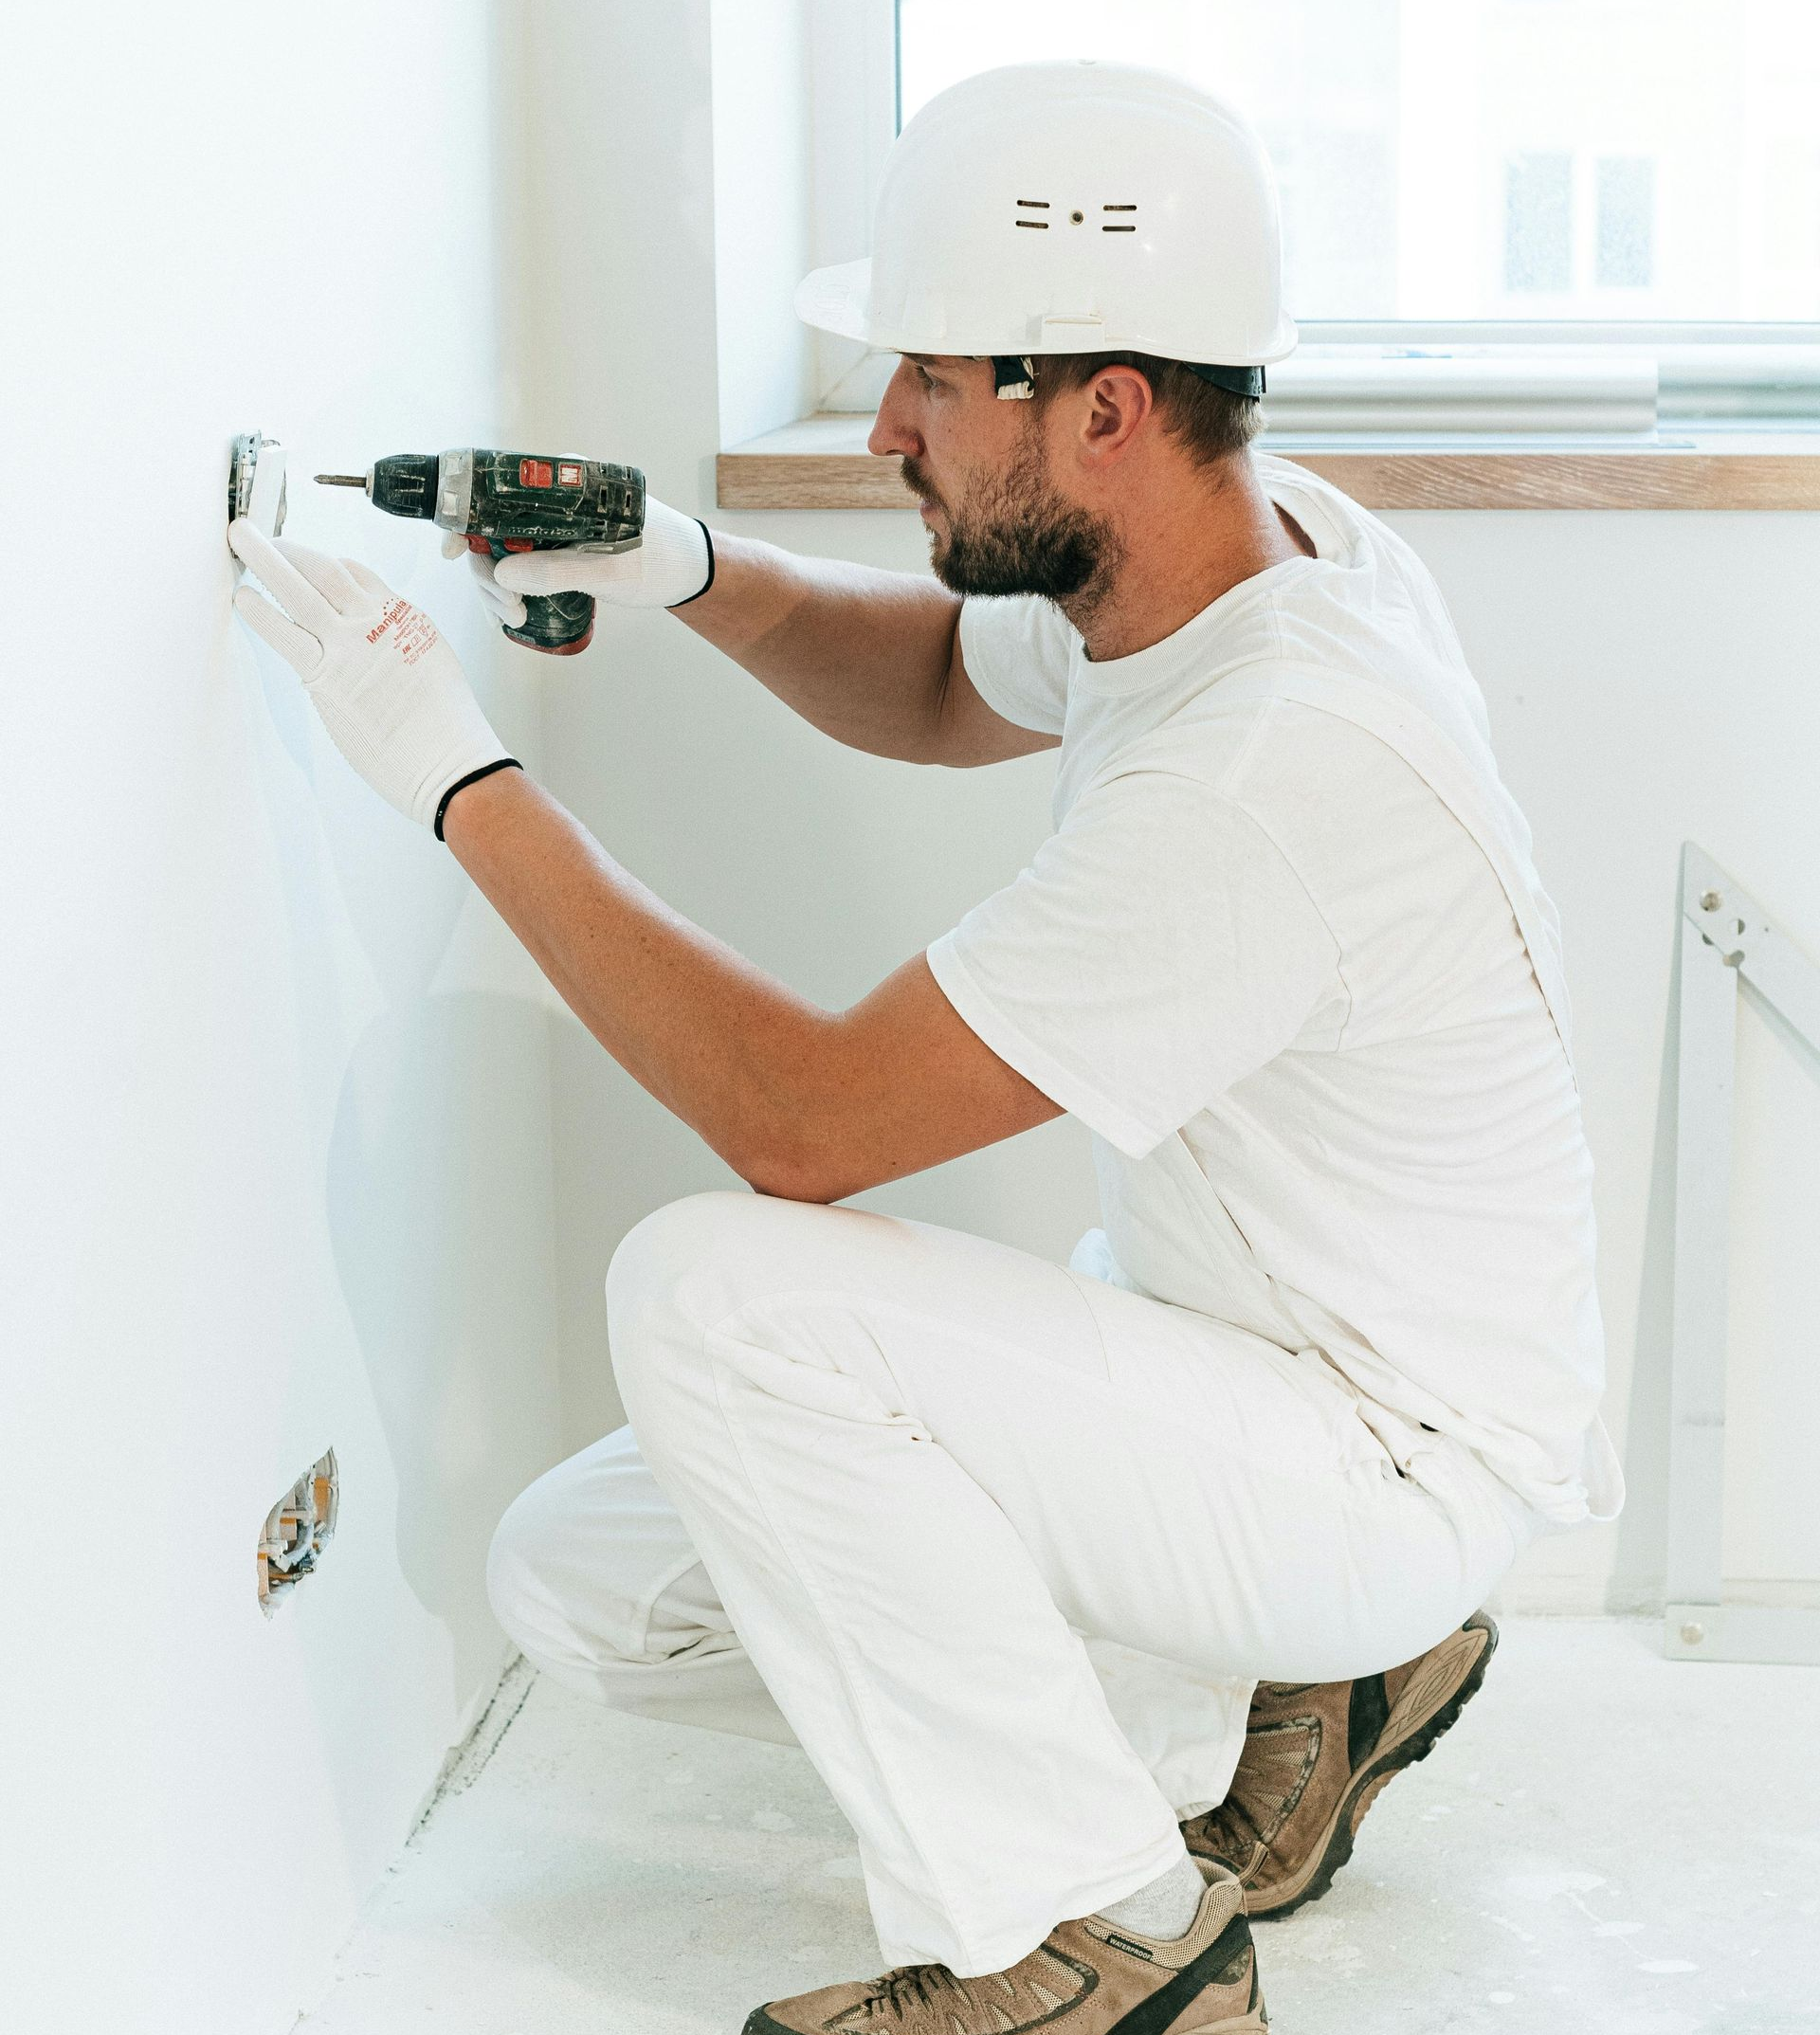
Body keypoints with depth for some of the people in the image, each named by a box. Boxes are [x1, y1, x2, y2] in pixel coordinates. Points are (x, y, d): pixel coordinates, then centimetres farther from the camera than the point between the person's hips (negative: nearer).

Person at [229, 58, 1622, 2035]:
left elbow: (799, 1121, -28)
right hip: (1199, 1334, 9)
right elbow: (948, 684, 18)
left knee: (716, 1293, -28)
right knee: (580, 1577, 3)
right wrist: (700, 575, -2)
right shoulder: (1264, 540, -5)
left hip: (1389, 1470, -9)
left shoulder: (1267, 777, -33)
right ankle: (1257, 1697, 12)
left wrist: (461, 778, -23)